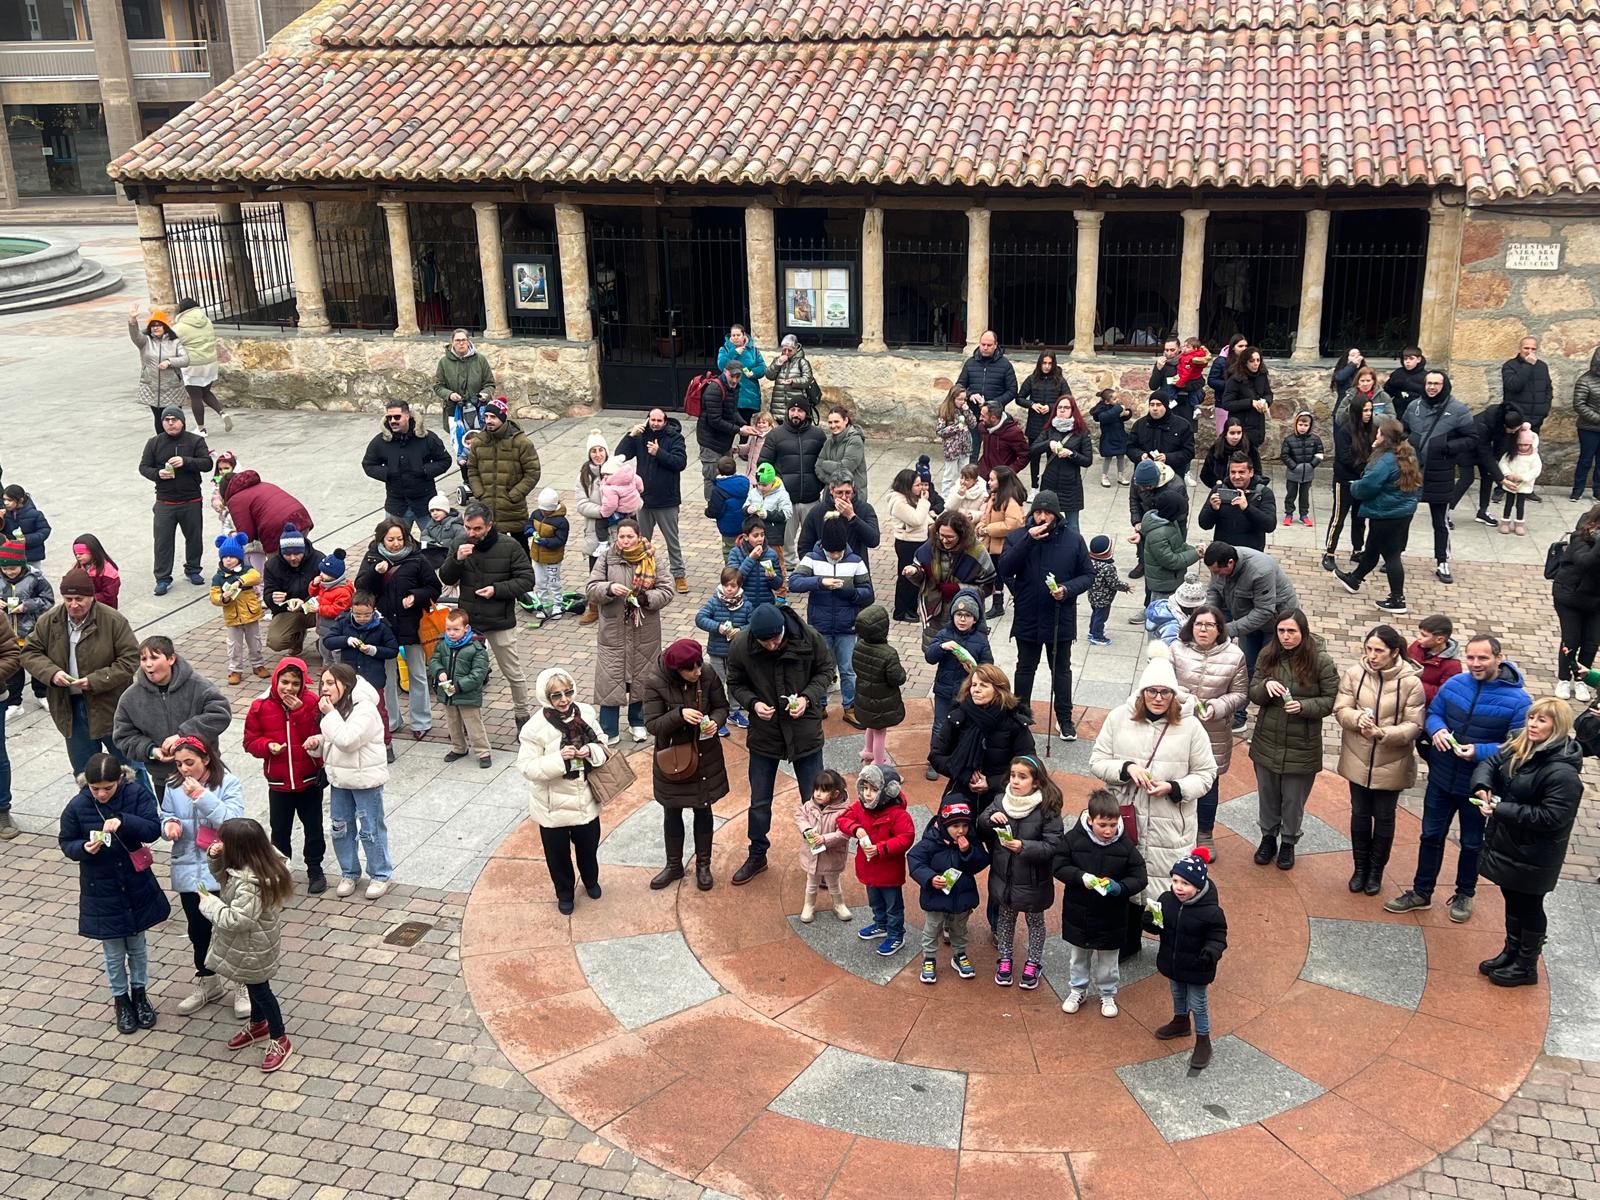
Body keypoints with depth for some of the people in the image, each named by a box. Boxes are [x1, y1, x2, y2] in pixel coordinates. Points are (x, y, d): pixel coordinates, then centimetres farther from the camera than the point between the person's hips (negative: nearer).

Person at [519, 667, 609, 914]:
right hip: (553, 806, -3)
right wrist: (558, 758, -32)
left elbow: (603, 748, 3)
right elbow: (527, 767, -20)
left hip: (585, 800, 3)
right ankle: (565, 892, 41)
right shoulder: (535, 727, -22)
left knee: (588, 846, 24)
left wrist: (591, 751, -20)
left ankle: (590, 880, 53)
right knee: (558, 852, 16)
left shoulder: (586, 715, -9)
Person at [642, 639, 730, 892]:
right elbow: (652, 724, -19)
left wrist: (716, 721, -24)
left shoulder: (709, 677, -16)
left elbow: (722, 707, -2)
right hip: (672, 757, -1)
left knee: (703, 810, 16)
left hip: (705, 756, 1)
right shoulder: (656, 683, -21)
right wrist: (679, 715, -35)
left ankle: (703, 865, 35)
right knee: (672, 813, 16)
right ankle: (674, 865, 37)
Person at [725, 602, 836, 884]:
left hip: (805, 732, -1)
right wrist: (753, 703, -22)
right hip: (764, 734, 1)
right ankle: (757, 856, 37)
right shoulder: (740, 646, -18)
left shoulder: (809, 638, -20)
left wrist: (808, 697, -19)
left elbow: (826, 670, -3)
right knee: (759, 803, 15)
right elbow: (736, 684, -2)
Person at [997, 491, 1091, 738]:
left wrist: (1068, 589, -19)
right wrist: (1028, 540, -26)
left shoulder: (1073, 541, -5)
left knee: (1061, 670, 14)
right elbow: (1004, 569, -19)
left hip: (1061, 620, 0)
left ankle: (1064, 718, 27)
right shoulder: (1018, 537, -6)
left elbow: (1088, 575, 1)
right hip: (1027, 618, 0)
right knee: (1025, 667, 18)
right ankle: (1021, 711, 35)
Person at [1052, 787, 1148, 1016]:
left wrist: (1120, 888, -28)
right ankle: (1077, 990, 41)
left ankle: (1107, 994, 39)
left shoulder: (1125, 845, -14)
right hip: (1077, 913, 0)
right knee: (1077, 955, 20)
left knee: (1107, 960, 17)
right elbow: (1059, 866, -10)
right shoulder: (1073, 838, -16)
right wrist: (1081, 877, -27)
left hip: (1110, 917, 0)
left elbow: (1140, 879, -9)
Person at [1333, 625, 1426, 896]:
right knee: (1359, 814, 17)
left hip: (1391, 763, -2)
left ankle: (1376, 870, 34)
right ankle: (1359, 867, 36)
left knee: (1384, 817, 15)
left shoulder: (1411, 682, -17)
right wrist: (1358, 718, -29)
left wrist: (1383, 733, -29)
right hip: (1358, 760, 2)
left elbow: (1414, 726, -14)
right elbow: (1340, 709, -7)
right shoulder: (1354, 673, -12)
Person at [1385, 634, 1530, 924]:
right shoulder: (1454, 684, -8)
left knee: (1472, 843, 19)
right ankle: (1421, 892, 33)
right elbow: (1433, 713, 5)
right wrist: (1437, 730, -19)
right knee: (1431, 835, 17)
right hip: (1441, 779, 3)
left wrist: (1478, 752, -31)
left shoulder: (1517, 700, -20)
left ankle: (1464, 894, 40)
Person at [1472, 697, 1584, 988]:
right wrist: (1483, 786, -14)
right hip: (1507, 844, 7)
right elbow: (1489, 764, 9)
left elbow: (1550, 818, -28)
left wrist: (1502, 809, -26)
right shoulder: (1519, 748, -2)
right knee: (1512, 901, 23)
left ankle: (1527, 966, 28)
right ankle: (1511, 952, 40)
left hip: (1533, 855, -7)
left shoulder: (1562, 773, -26)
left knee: (1529, 907, 10)